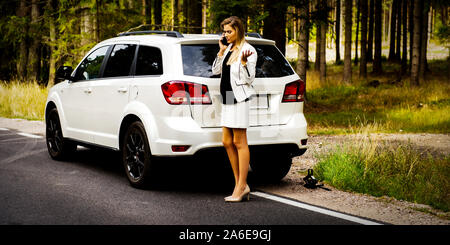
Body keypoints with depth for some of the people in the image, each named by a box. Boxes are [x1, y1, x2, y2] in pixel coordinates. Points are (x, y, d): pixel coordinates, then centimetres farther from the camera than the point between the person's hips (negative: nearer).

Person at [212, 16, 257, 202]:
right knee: (227, 142, 7)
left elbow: (248, 79, -12)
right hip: (227, 99, 8)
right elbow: (215, 71, 14)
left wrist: (244, 62, -26)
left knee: (239, 142, -5)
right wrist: (221, 51, 7)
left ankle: (241, 187, 0)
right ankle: (241, 185, 13)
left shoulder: (247, 50, -8)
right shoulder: (228, 49, 14)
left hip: (240, 99, -8)